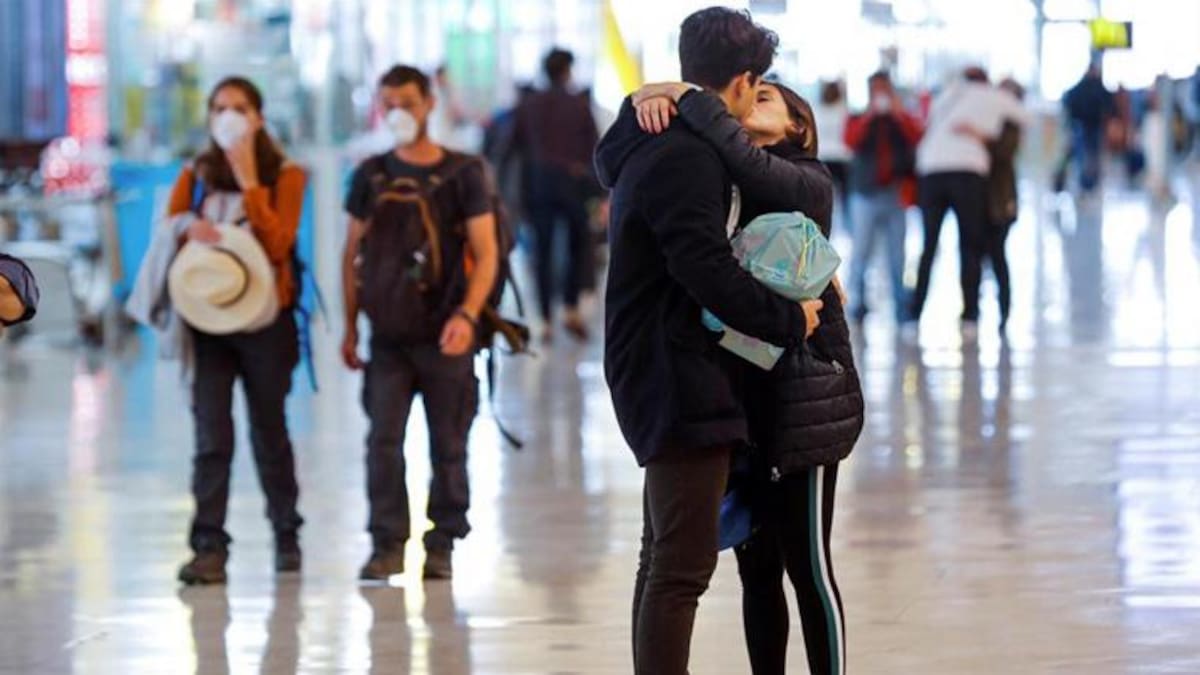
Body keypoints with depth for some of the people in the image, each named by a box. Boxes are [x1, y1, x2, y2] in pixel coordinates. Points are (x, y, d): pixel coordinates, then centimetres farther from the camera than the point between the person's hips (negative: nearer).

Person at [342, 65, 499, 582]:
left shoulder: (462, 174, 0)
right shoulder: (371, 176, 8)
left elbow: (486, 254, -4)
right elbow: (352, 254, 14)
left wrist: (467, 315, -18)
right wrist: (350, 327, 10)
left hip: (444, 336, -2)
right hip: (388, 335, 2)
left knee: (448, 446, 3)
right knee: (382, 440, -6)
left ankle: (442, 545, 13)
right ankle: (387, 544, 0)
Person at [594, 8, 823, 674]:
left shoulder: (657, 147, 14)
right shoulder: (686, 158, -18)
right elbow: (709, 271, -25)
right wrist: (789, 319, -13)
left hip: (664, 378, 11)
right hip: (680, 378, -11)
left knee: (665, 556, 18)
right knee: (682, 565, -11)